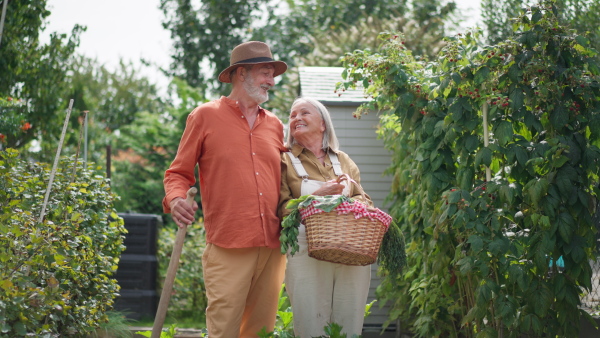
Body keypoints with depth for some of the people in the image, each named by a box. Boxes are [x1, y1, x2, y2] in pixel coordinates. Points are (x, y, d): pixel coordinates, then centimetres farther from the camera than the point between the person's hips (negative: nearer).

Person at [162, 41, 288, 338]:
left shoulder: (274, 125, 19)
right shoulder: (206, 116, 5)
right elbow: (178, 173, 5)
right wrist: (175, 200, -15)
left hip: (271, 247, 5)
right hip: (227, 247, -5)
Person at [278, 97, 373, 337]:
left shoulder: (343, 161, 20)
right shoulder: (284, 161, 8)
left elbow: (364, 201, 14)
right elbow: (282, 209, -2)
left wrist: (348, 198, -8)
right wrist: (317, 196, -15)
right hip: (307, 253, -3)